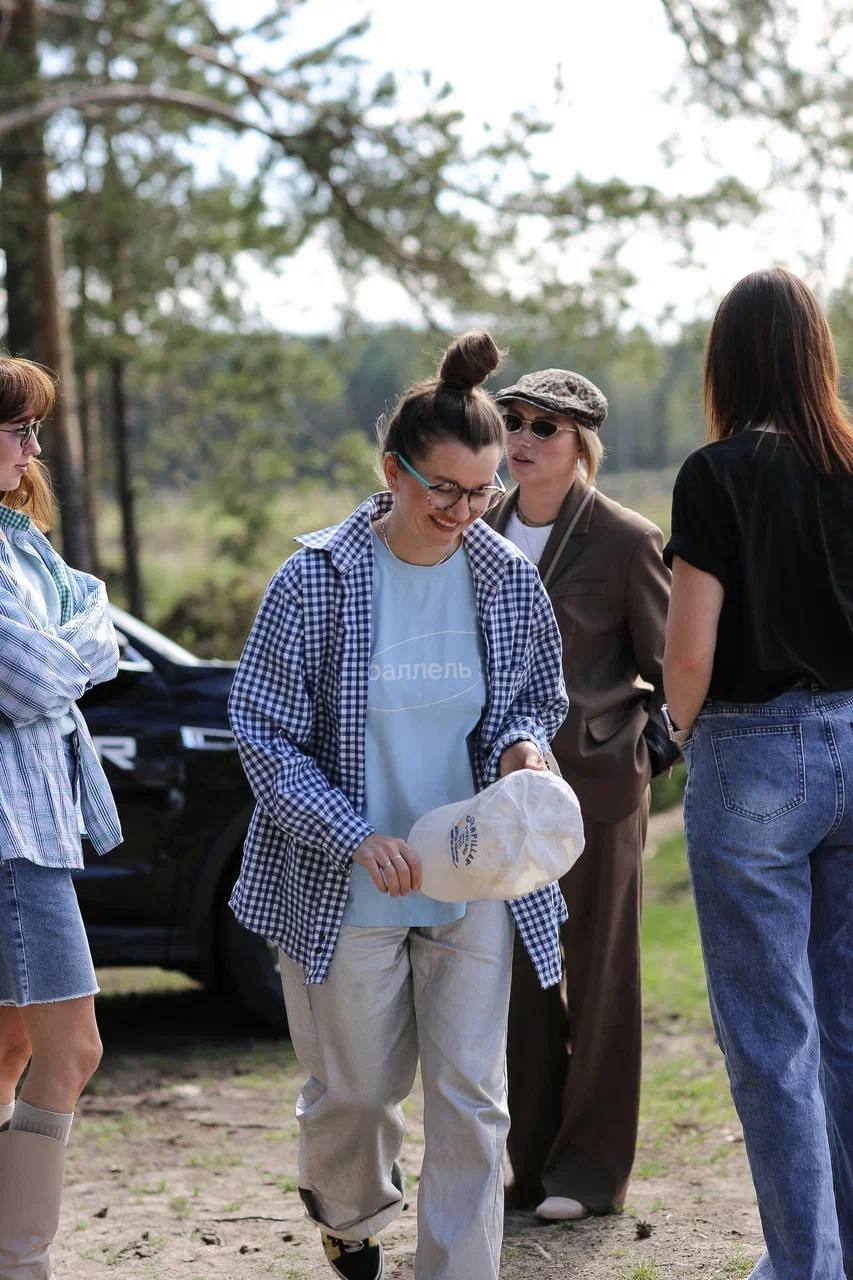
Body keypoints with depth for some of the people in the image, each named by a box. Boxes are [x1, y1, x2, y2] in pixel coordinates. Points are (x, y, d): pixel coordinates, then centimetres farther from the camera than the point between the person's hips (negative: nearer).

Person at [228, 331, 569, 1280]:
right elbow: (264, 733, -8)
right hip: (348, 885, -2)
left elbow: (537, 695, 14)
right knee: (357, 1086, 13)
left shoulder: (507, 579, -1)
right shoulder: (316, 579, -11)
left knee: (471, 1096, -1)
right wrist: (357, 836, -19)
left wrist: (524, 743, -11)